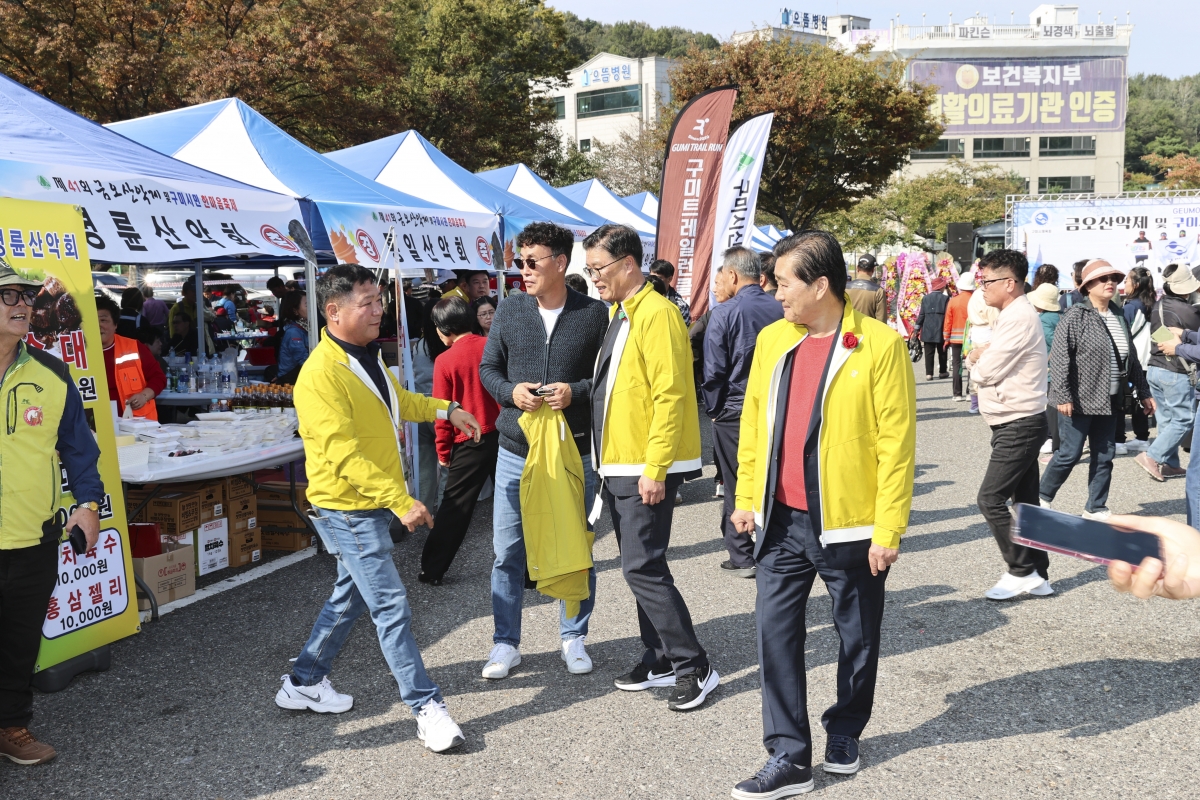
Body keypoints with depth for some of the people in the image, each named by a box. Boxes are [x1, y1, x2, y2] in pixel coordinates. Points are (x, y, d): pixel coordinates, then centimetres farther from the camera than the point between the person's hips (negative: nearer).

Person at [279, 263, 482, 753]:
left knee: (350, 599, 20)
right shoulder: (322, 374, -23)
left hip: (374, 504, 10)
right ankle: (426, 707, 1)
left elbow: (396, 399, 29)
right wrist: (402, 501, -32)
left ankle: (304, 683, 35)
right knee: (390, 606, -7)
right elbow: (346, 457, -29)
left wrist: (445, 410, 28)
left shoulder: (367, 355, 8)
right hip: (347, 510, -10)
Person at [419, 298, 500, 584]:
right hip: (504, 437, 3)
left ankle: (432, 570, 16)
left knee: (454, 508, 8)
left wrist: (443, 452, 4)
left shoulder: (445, 361, -11)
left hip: (470, 443, -3)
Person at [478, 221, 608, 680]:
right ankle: (505, 643, 21)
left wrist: (576, 391, -18)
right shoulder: (510, 310, 3)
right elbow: (488, 367, 8)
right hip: (516, 451, 2)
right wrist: (510, 391, -12)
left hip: (574, 451, -2)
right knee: (508, 550, 7)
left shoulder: (594, 314, -5)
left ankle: (573, 637, 29)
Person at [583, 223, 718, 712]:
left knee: (643, 568, -8)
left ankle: (694, 667, 4)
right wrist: (608, 460, 17)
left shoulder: (655, 313, -15)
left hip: (647, 470, -10)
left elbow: (670, 395, -21)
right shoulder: (617, 313, 15)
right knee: (641, 566, 14)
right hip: (619, 465, 10)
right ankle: (659, 661, 26)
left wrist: (654, 469, -22)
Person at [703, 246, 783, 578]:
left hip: (734, 412, -4)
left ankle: (742, 557, 10)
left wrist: (713, 410, 1)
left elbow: (714, 372, -12)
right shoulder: (780, 309, 0)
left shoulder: (724, 313, -13)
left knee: (736, 487, 6)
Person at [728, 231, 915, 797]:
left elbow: (896, 444, -12)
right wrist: (747, 498, 10)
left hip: (848, 523, -4)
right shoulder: (772, 339, 4)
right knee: (775, 629, 3)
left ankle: (844, 733, 36)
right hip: (782, 519, 4)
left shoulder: (880, 345, -12)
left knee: (857, 635, 13)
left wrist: (889, 529, -13)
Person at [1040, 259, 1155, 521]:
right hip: (1079, 400, -7)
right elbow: (1059, 358, -17)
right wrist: (1063, 396, -22)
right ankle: (1042, 498, 18)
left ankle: (1096, 508, 21)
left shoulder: (1119, 318, 12)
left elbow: (1132, 359, 19)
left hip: (1108, 401, 7)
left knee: (1104, 456, 10)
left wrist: (1144, 393, 19)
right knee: (1070, 454, -1)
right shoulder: (1075, 316, -11)